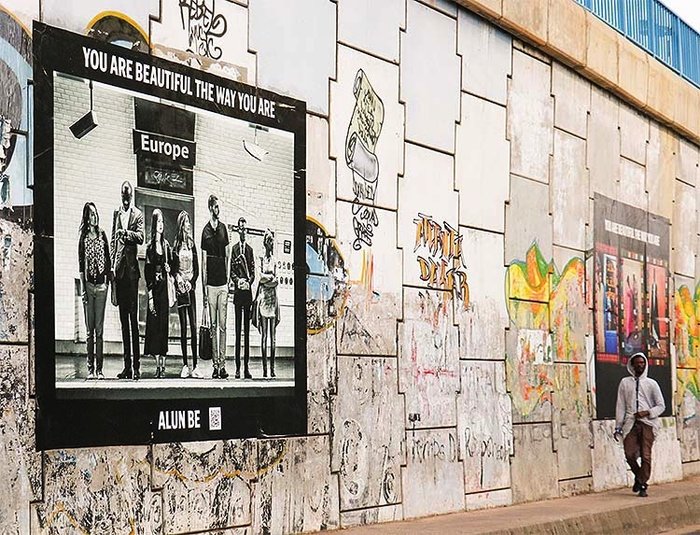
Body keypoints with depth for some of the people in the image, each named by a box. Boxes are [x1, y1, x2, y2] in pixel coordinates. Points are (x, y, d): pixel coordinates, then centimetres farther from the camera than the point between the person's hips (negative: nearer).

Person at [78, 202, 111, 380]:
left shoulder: (102, 235, 9)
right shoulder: (83, 237, 4)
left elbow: (108, 260, 10)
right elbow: (81, 264, 2)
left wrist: (107, 282, 1)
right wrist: (83, 287, -4)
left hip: (101, 285, 1)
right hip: (88, 284, -1)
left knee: (99, 328, 1)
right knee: (90, 329, 1)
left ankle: (99, 368, 2)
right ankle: (90, 368, 3)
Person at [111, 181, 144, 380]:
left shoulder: (138, 214, 3)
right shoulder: (116, 213, 17)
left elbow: (140, 237, -11)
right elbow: (113, 240, 18)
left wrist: (126, 232, -26)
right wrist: (112, 265, 9)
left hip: (131, 269, -5)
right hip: (119, 270, 5)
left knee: (133, 319, -6)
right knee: (123, 320, 7)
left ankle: (136, 366, -5)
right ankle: (127, 365, 11)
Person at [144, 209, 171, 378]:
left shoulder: (166, 245, 11)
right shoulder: (150, 246, -1)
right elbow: (147, 272, -4)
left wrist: (169, 269, -6)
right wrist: (150, 296, -10)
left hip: (165, 286, 3)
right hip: (154, 287, -3)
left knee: (164, 324, 2)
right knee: (154, 324, -3)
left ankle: (163, 364, 4)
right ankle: (157, 364, -1)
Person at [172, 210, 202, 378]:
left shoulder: (192, 244, 9)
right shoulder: (176, 245, 4)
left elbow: (197, 269, 7)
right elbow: (173, 268, 5)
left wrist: (191, 282, -7)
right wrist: (178, 279, -12)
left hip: (191, 287, 1)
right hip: (180, 288, -1)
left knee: (193, 326, -5)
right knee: (183, 326, 0)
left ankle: (194, 366, -5)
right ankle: (185, 365, 4)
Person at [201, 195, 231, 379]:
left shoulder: (223, 228, 9)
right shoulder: (205, 231, 0)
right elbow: (203, 262, 0)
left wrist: (229, 279, 8)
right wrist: (203, 290, -3)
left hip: (223, 283, 2)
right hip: (211, 284, -2)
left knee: (222, 326, 2)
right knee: (213, 327, 1)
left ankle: (222, 364, 3)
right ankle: (215, 365, 4)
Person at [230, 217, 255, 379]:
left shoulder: (250, 249, 11)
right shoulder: (234, 248, 3)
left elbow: (253, 272, 9)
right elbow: (231, 271, 0)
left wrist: (248, 281, -9)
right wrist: (238, 280, -16)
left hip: (248, 291, 2)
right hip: (237, 291, -2)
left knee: (247, 330, 3)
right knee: (238, 329, -1)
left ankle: (246, 367, 5)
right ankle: (238, 367, 1)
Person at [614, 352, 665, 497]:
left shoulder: (651, 383, 8)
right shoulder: (625, 382, 11)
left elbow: (661, 405, 8)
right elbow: (620, 405, 10)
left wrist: (647, 412, -10)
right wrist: (618, 426, 5)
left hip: (647, 422, -1)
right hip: (630, 423, 1)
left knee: (646, 456, -7)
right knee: (629, 454, -7)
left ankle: (642, 485, 5)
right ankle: (639, 476, 21)